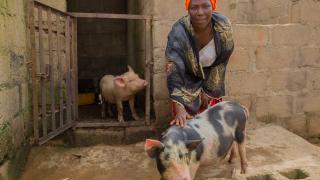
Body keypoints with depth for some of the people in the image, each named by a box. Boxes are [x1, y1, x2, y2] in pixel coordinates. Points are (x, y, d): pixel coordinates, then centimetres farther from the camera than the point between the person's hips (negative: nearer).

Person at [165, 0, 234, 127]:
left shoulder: (223, 25, -25)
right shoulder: (179, 33, -34)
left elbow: (221, 62, -12)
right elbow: (174, 72, -38)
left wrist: (208, 90, -10)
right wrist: (179, 108, -48)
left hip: (211, 78, 3)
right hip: (186, 78, -2)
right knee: (184, 120, -5)